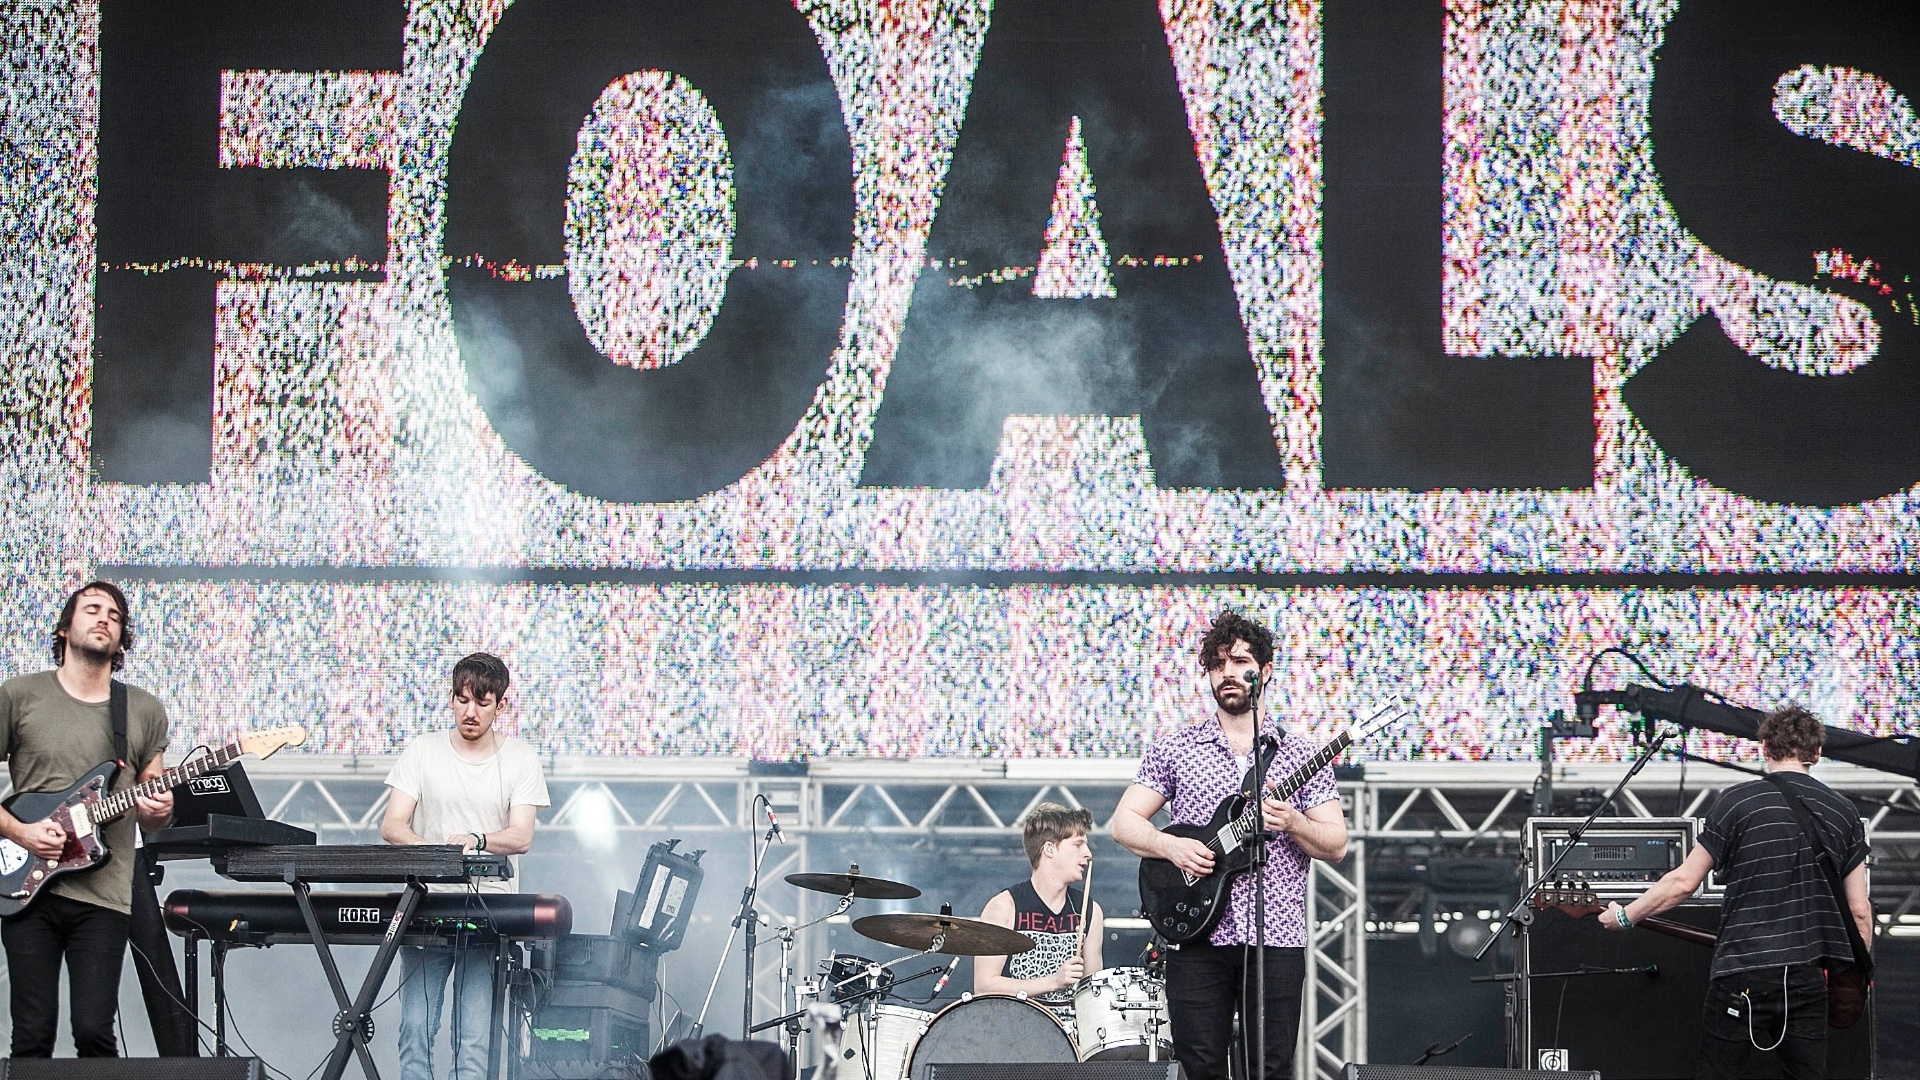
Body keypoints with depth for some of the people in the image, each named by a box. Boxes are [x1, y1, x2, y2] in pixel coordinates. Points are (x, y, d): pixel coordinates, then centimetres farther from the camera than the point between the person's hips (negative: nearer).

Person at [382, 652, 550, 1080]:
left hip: (488, 907, -1)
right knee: (416, 1028, -10)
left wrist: (476, 841, -26)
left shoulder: (519, 759, 6)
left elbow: (521, 836, -4)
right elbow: (391, 825, 0)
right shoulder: (422, 751, 8)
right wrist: (424, 846, -23)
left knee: (474, 1037, -10)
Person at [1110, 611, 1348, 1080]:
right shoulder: (1174, 749, 10)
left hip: (1276, 940, 0)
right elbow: (1124, 822, 8)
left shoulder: (1300, 755, 8)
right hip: (1198, 936, 0)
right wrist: (1170, 846, -10)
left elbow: (1336, 846, 5)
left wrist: (1293, 823, -14)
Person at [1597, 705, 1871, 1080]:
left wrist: (1625, 916, 11)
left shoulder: (1737, 801, -3)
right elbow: (1859, 909, 7)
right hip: (1808, 978, 3)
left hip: (1742, 974, -3)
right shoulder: (1843, 811, 7)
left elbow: (1684, 882, -2)